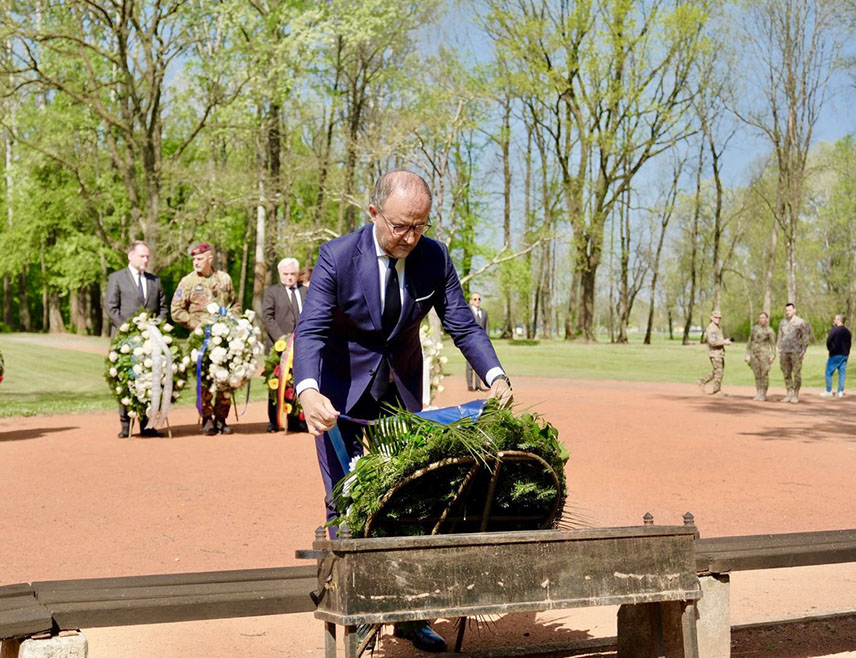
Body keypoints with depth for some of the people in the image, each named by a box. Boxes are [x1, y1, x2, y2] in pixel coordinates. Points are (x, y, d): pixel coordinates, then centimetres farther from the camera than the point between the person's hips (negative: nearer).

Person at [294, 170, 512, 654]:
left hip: (402, 392, 3)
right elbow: (311, 332, -26)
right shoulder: (337, 258, -21)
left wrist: (495, 376, -25)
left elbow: (463, 324, -7)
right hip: (343, 393, -3)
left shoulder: (435, 258, -12)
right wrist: (308, 391, -45)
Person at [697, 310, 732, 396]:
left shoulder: (717, 328, 17)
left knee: (716, 371, 14)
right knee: (718, 371, -4)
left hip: (719, 352, 10)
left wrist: (725, 340, 7)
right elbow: (712, 342, -25)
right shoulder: (711, 328, -15)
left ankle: (702, 381, 20)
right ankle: (717, 390, 5)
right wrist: (724, 342, -20)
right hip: (715, 353, -10)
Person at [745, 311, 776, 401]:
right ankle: (758, 394, 12)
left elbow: (773, 344, -5)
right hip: (754, 353, 4)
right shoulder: (754, 328, 10)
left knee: (764, 374, -4)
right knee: (757, 374, 6)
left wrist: (772, 356, -14)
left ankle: (763, 395, 2)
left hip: (764, 354, -4)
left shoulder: (770, 331, -3)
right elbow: (750, 342, 12)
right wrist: (748, 354, 8)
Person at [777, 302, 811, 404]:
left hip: (796, 352, -5)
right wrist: (779, 352, 11)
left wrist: (803, 351, -12)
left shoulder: (800, 322, -5)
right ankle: (789, 394, 13)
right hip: (785, 352, 5)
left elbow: (807, 336, -5)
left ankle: (796, 395, 5)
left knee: (797, 374, -2)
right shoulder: (782, 322, 11)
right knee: (786, 374, 6)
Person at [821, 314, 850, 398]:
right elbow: (849, 344, 13)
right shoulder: (847, 331, 10)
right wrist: (846, 354, 18)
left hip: (835, 355, -6)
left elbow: (828, 342, -13)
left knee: (829, 372, 2)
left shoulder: (834, 330, -12)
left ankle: (829, 391, 2)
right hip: (844, 355, 6)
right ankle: (840, 391, 6)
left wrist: (830, 349, 7)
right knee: (842, 373, 7)